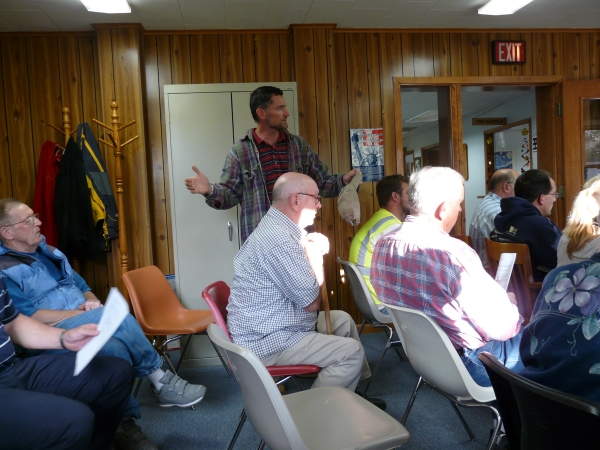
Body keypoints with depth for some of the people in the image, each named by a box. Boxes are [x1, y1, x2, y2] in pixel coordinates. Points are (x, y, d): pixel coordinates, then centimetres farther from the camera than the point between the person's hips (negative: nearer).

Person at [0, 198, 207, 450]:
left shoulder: (48, 252, 19)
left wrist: (91, 301, -2)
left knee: (115, 347, -27)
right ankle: (159, 380, -17)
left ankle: (126, 424, -19)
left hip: (85, 329, 7)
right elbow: (29, 319, -15)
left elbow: (82, 286, 22)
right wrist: (83, 313, -15)